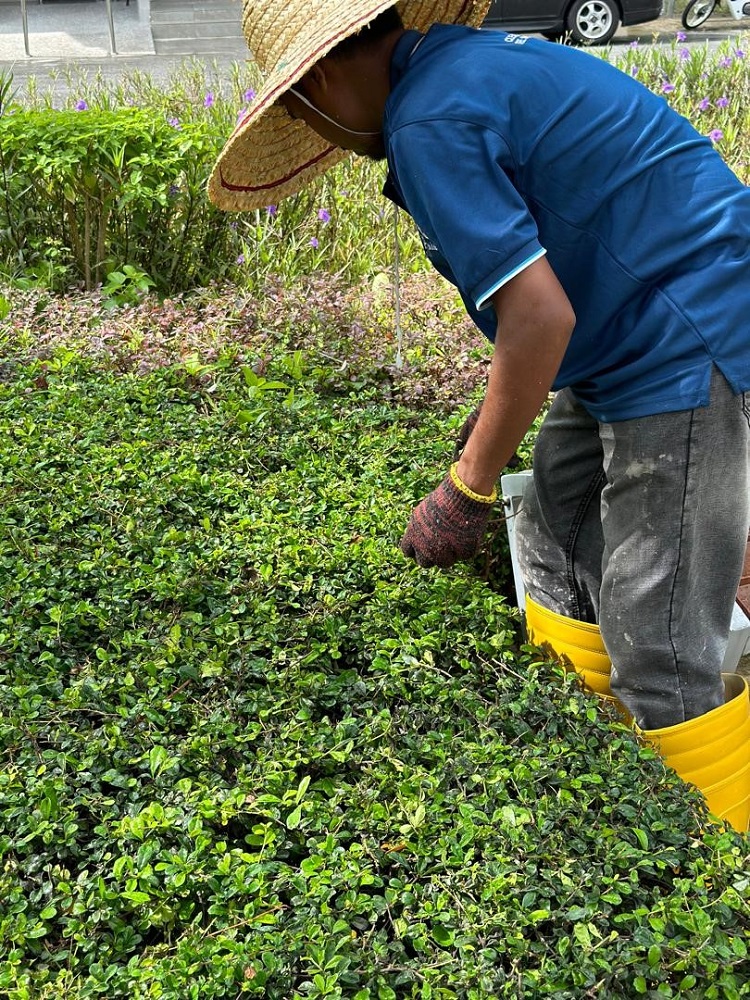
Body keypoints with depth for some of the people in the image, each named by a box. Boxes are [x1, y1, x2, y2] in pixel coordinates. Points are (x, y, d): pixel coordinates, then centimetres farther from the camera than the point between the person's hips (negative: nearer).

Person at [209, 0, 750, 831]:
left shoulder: (429, 122, -18)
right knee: (558, 572, 16)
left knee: (660, 662, -7)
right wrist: (505, 407, 20)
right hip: (631, 342, 10)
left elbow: (540, 315, -24)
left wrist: (467, 489, -13)